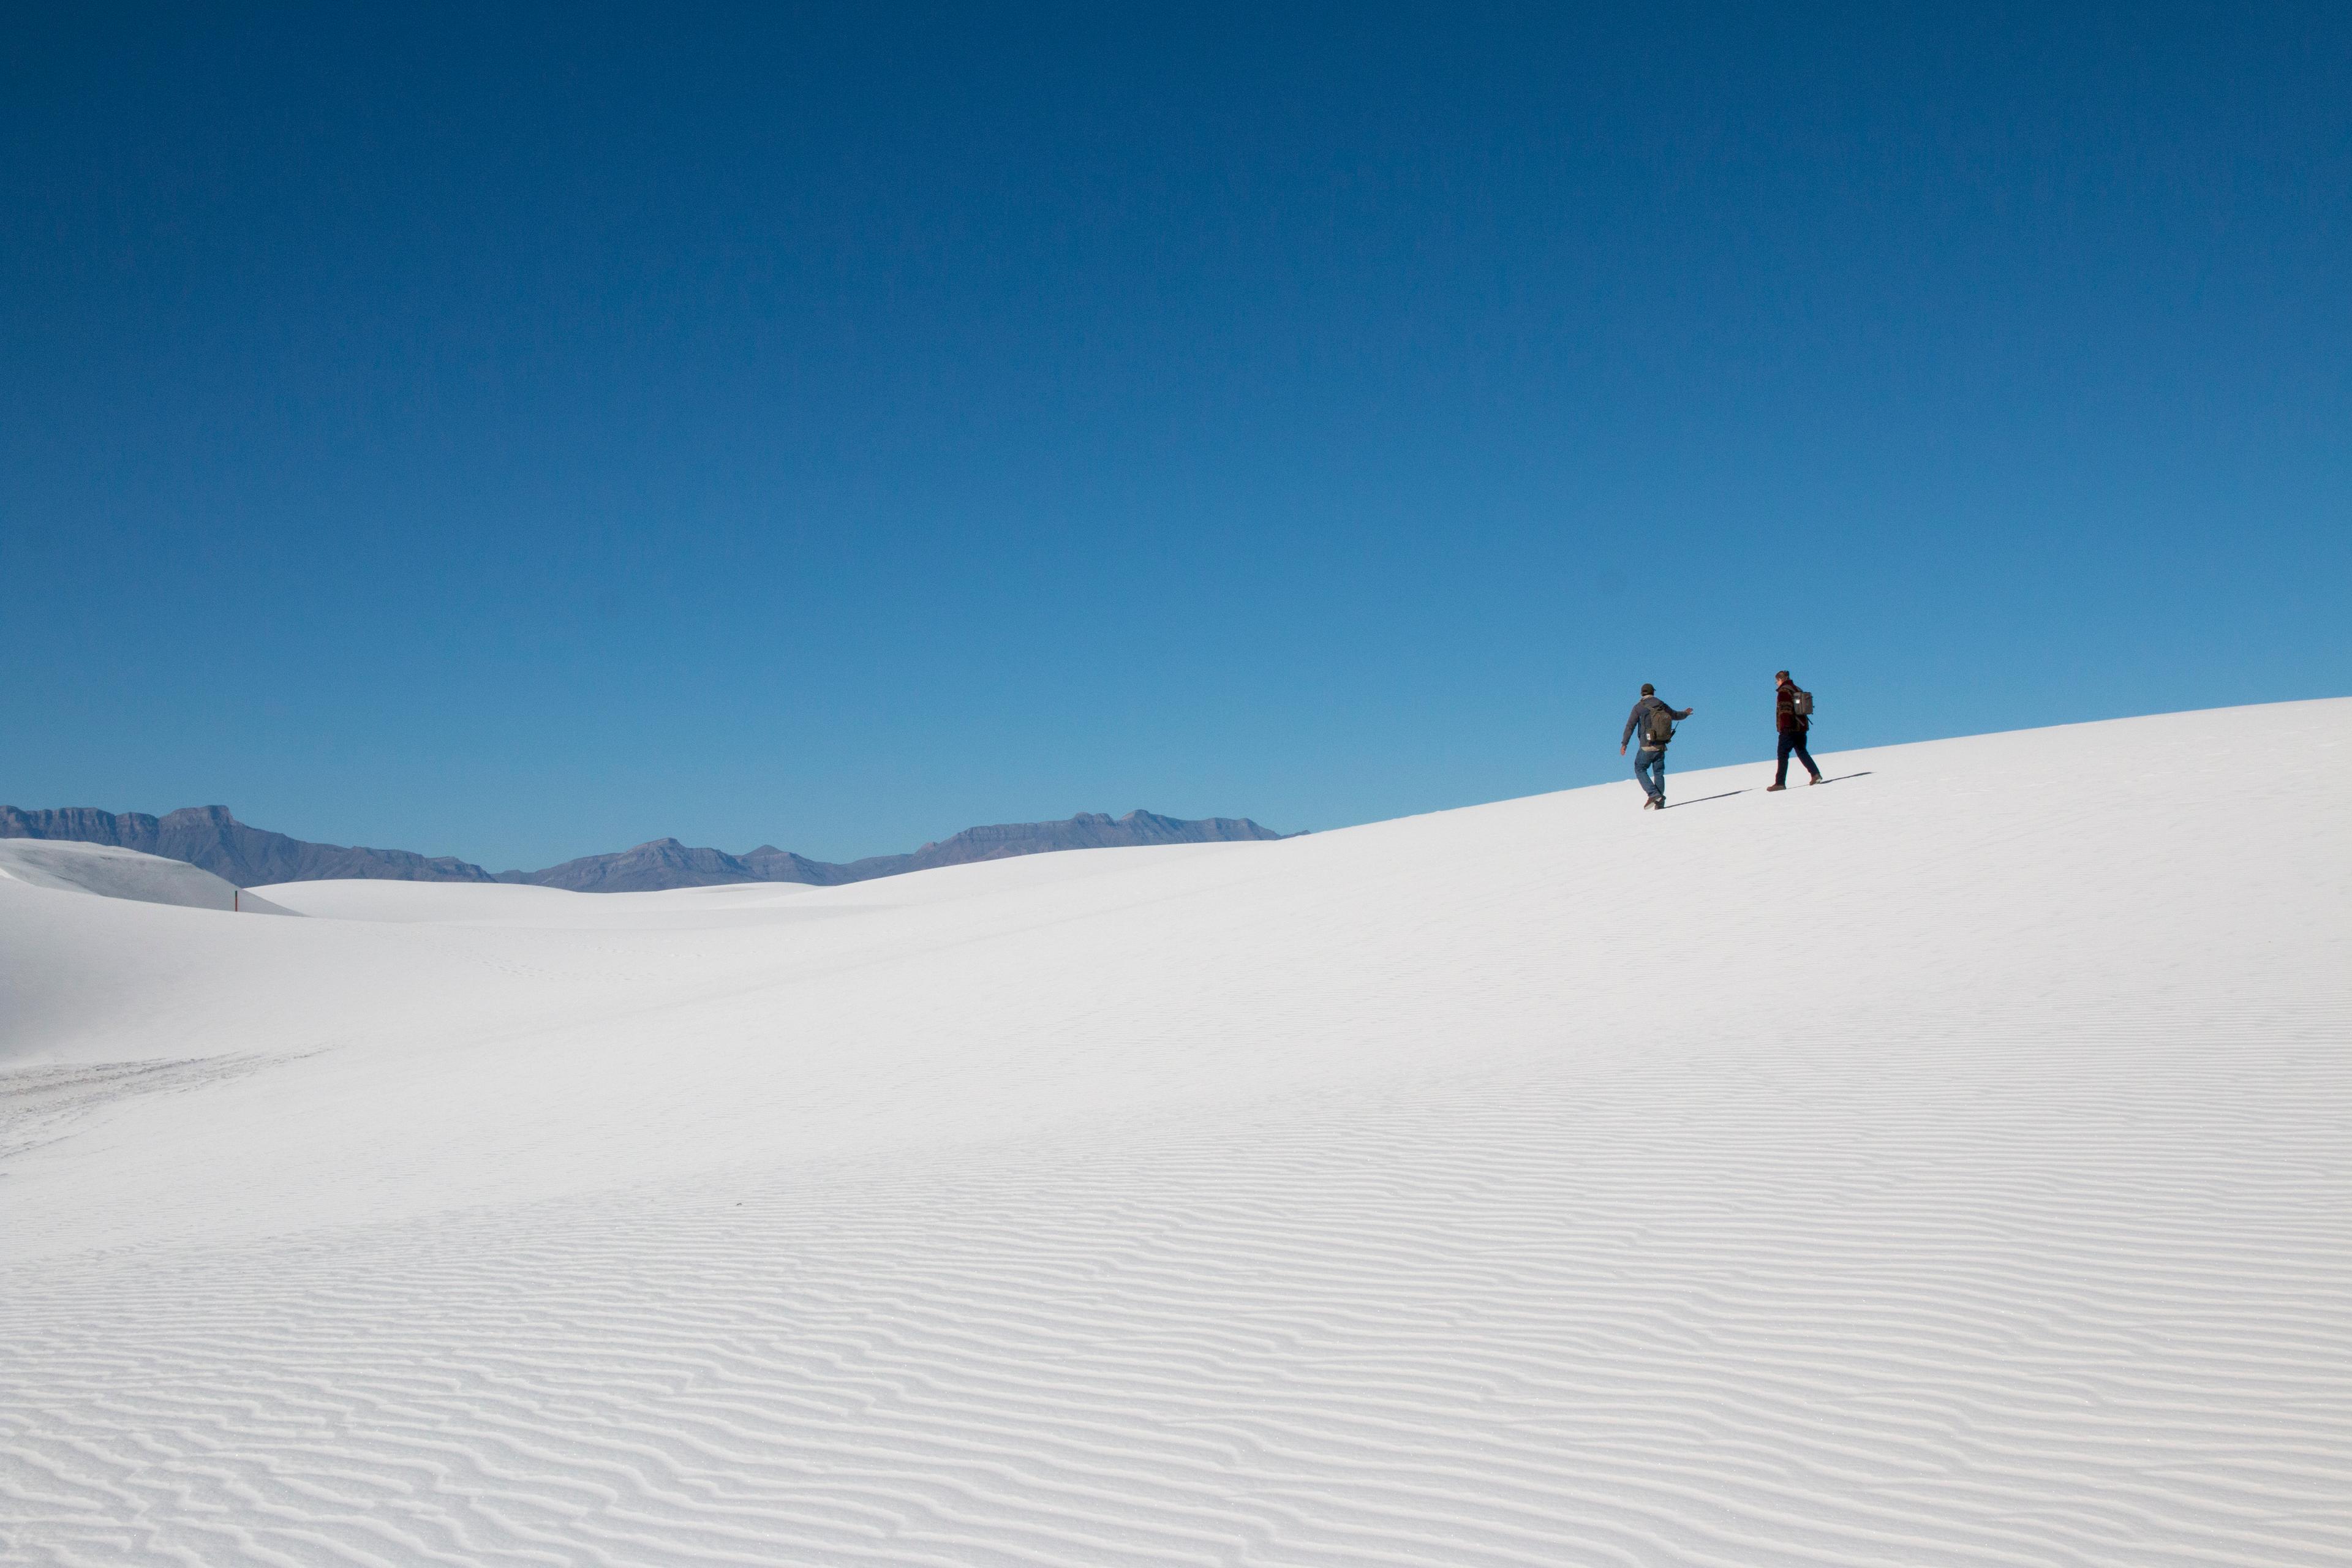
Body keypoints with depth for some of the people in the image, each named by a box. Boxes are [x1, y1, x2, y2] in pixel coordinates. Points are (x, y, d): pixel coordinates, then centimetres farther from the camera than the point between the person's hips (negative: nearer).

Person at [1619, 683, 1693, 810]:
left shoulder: (1639, 707, -5)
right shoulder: (1662, 705, 8)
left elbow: (1630, 726, -9)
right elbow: (1676, 715, 25)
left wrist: (1624, 744, -7)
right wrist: (1686, 714, 47)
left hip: (1647, 746, -5)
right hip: (1661, 746, 5)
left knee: (1640, 770, 5)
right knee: (1659, 773, 10)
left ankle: (1654, 794, -14)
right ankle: (1660, 803, 3)